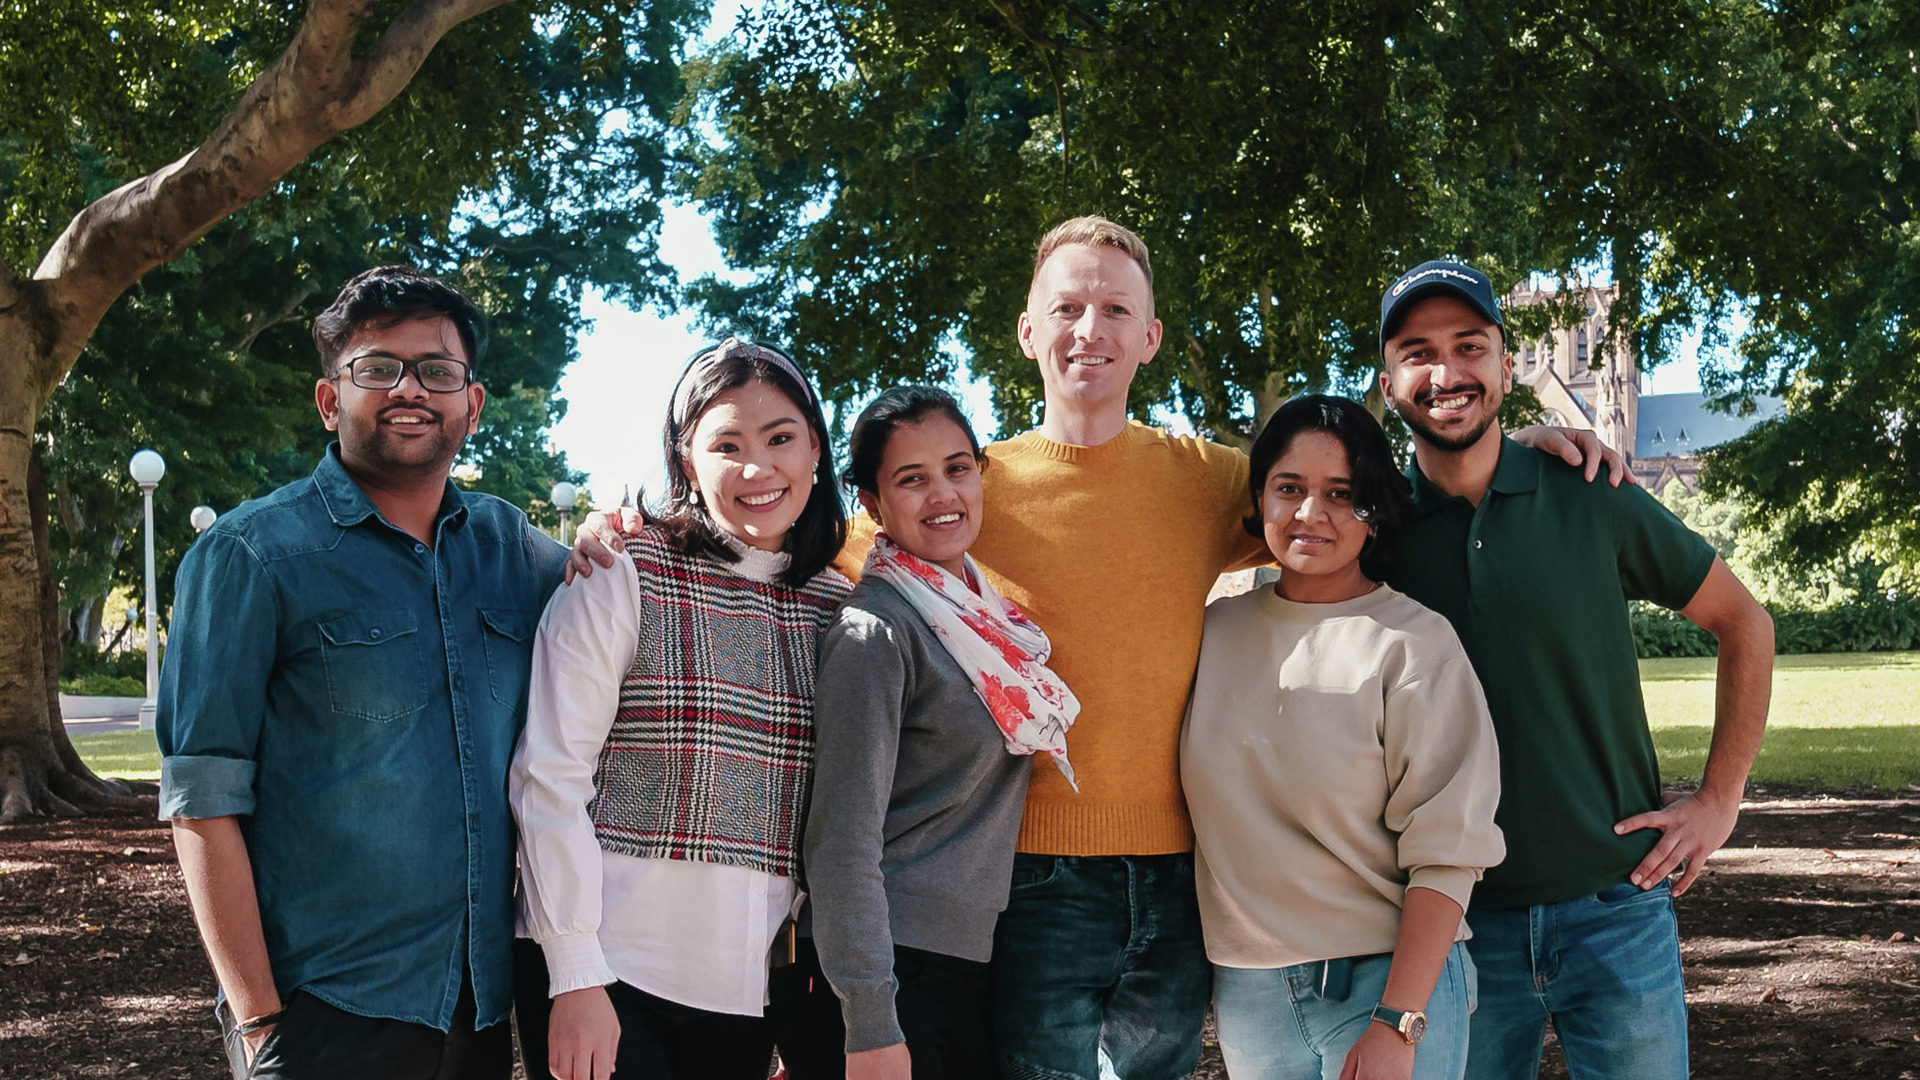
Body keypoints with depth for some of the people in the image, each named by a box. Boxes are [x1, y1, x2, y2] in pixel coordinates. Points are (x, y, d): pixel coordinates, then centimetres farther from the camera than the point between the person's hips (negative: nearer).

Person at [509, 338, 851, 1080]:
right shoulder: (623, 579, -5)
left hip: (750, 984, 4)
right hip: (605, 967, -4)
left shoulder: (839, 607, 9)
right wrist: (577, 977, -13)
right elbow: (549, 776, -9)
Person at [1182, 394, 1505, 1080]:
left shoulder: (1415, 645, -7)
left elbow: (1446, 855, -10)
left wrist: (1397, 1024, -15)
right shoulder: (1217, 630, 5)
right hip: (1248, 991, 4)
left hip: (1387, 979, -4)